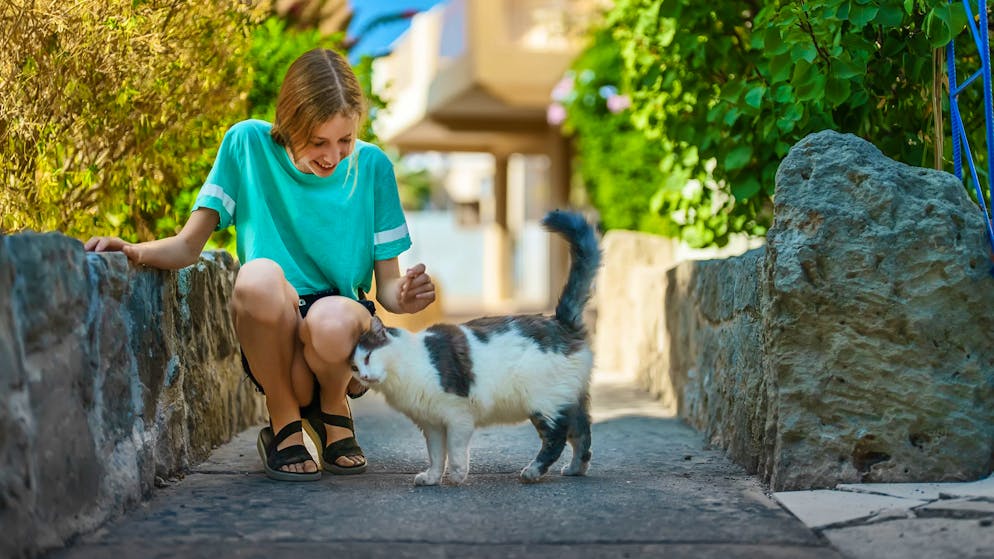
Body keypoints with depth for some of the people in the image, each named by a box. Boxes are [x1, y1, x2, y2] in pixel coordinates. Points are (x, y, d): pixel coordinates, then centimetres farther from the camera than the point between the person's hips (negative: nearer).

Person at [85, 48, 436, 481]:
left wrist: (404, 296, -19)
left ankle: (334, 409, 0)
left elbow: (386, 285, 4)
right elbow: (189, 246, -2)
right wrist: (134, 252, -22)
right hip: (271, 339, 0)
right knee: (259, 274, -35)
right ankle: (284, 423, -10)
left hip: (345, 334, 0)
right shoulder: (249, 145, -3)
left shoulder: (372, 166, 1)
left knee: (332, 321, -38)